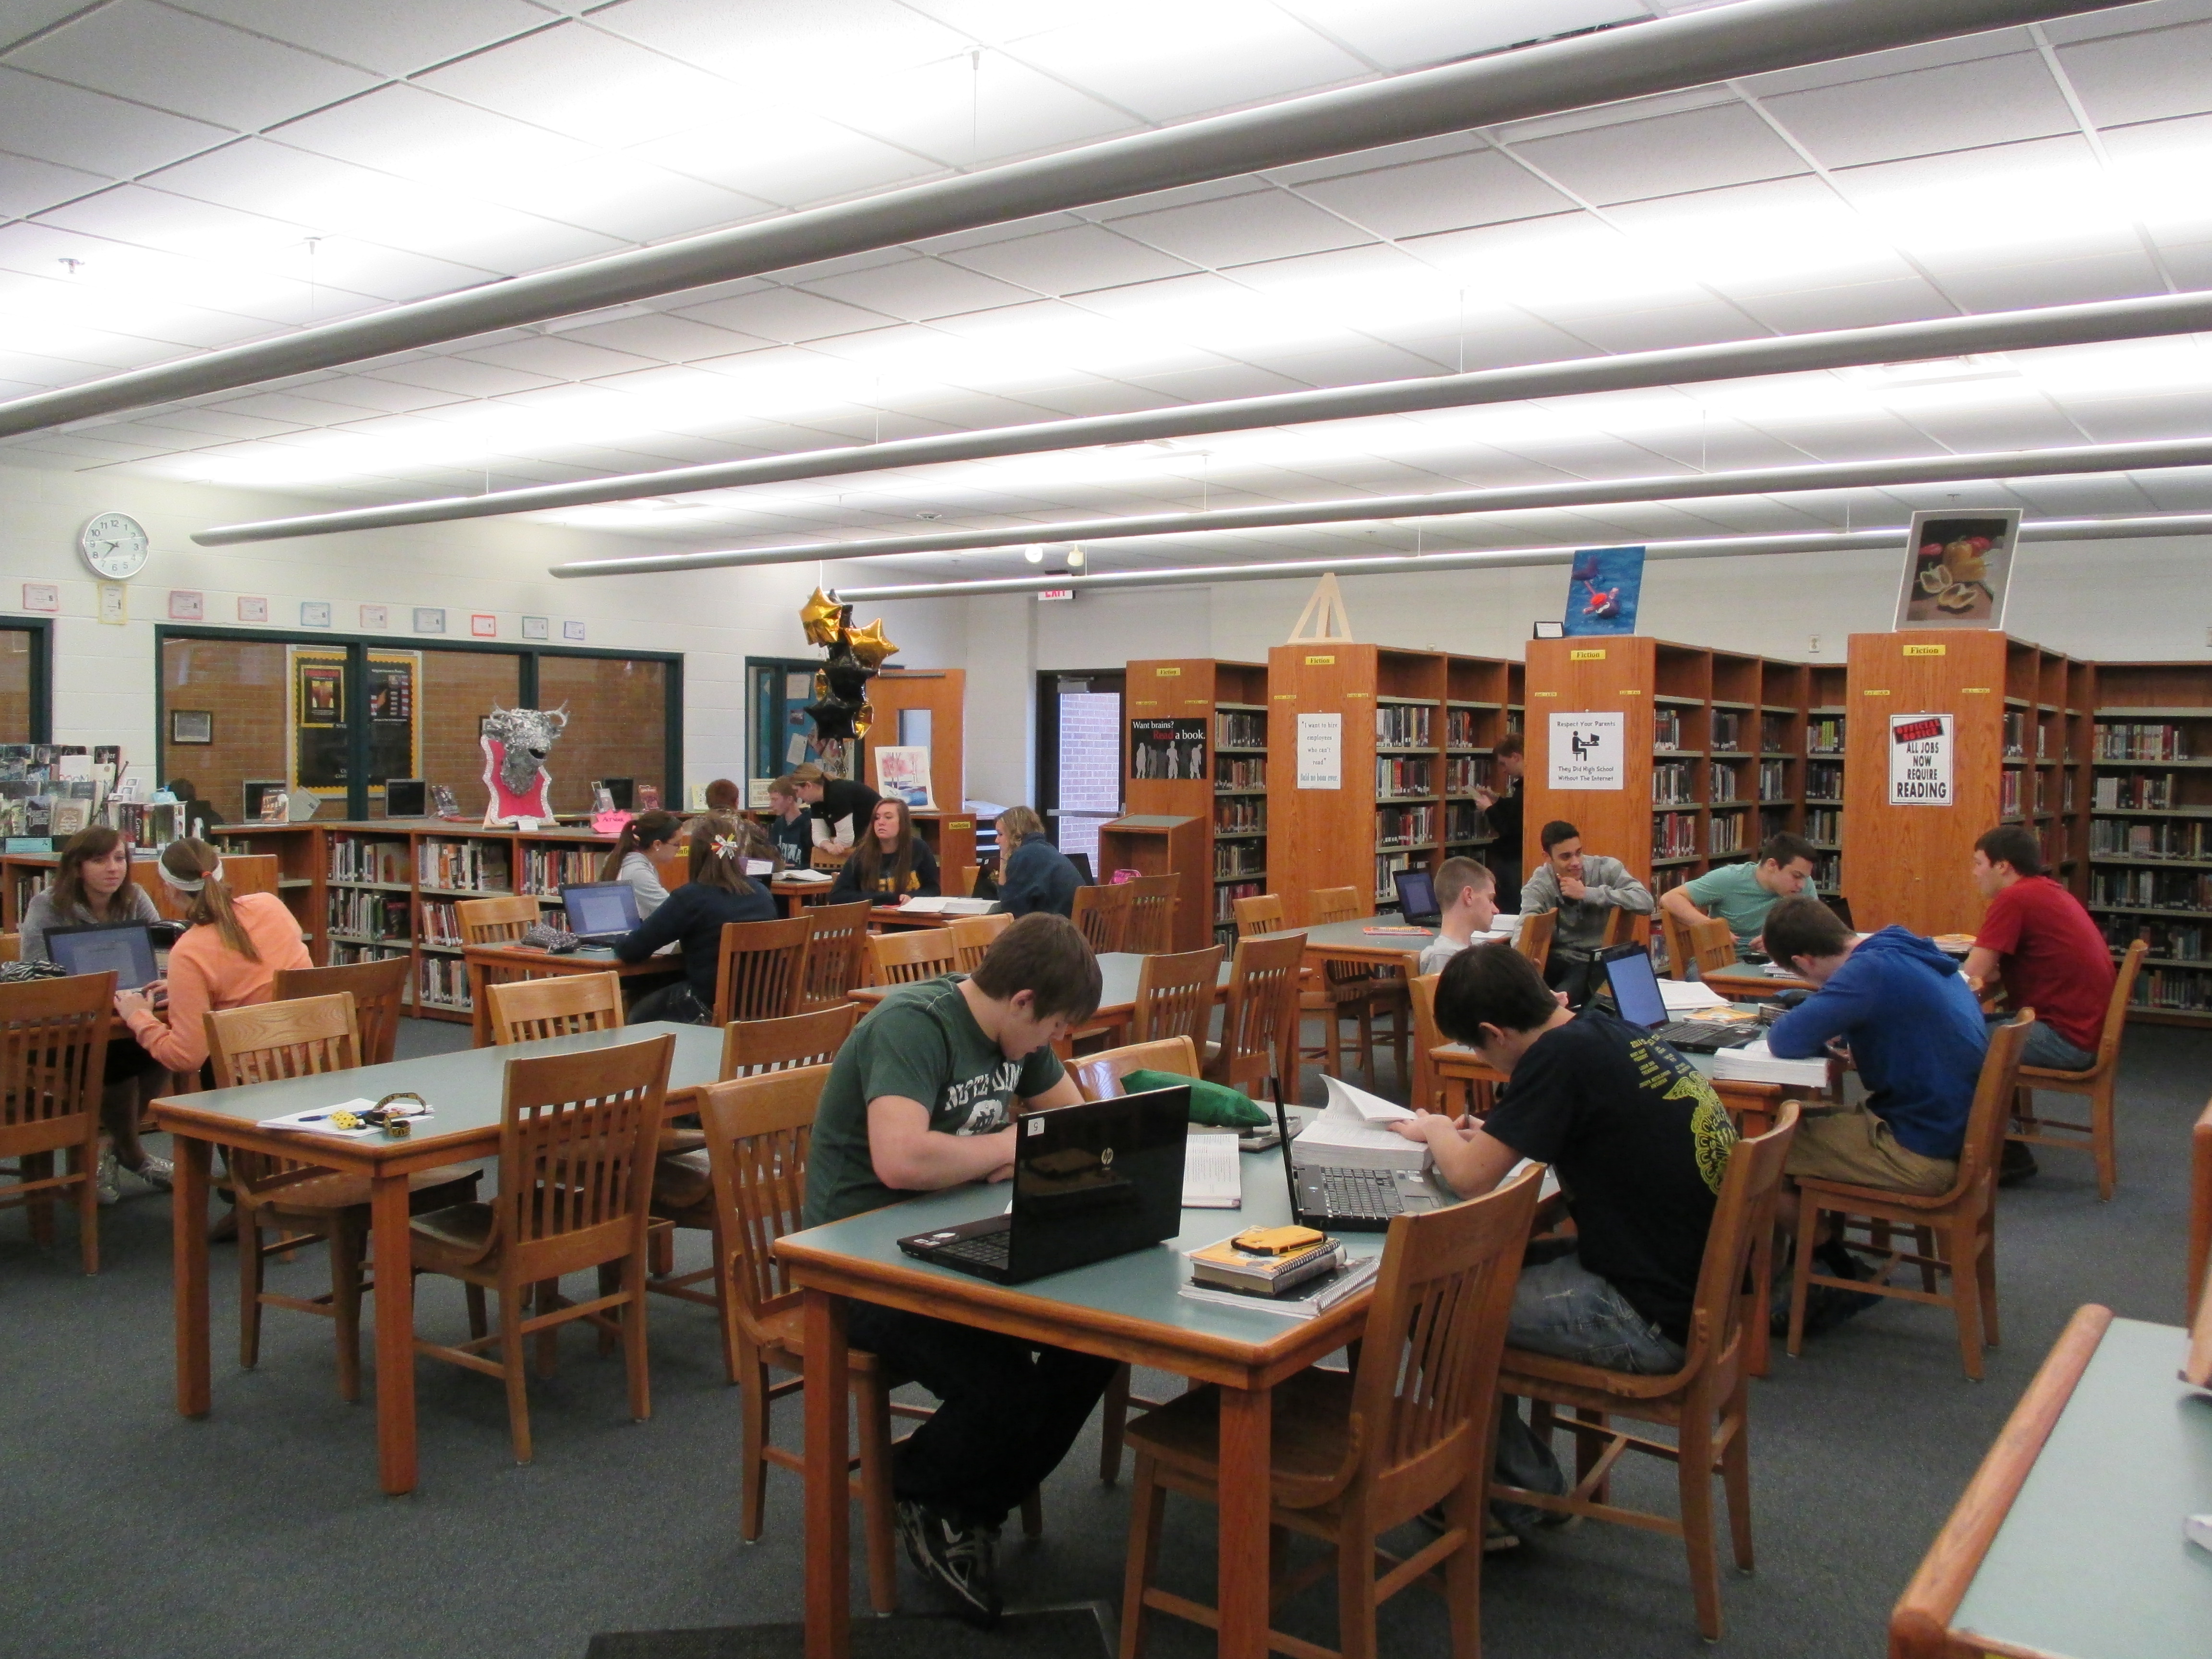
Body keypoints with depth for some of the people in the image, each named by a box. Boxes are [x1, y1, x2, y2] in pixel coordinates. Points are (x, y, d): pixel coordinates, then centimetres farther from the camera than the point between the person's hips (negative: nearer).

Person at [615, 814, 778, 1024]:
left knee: (638, 1016, 21)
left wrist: (621, 941, 14)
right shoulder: (761, 893, 3)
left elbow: (630, 951, -9)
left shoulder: (690, 897, -14)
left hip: (711, 1012, -6)